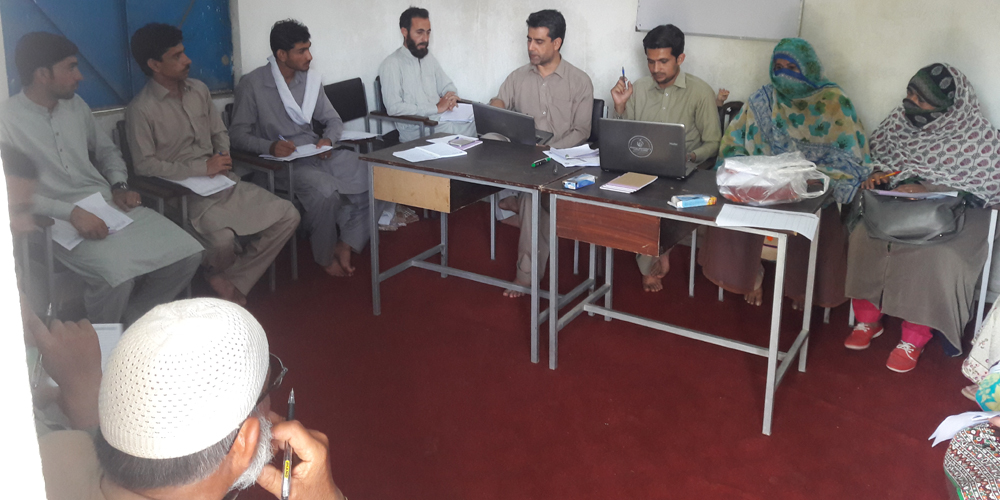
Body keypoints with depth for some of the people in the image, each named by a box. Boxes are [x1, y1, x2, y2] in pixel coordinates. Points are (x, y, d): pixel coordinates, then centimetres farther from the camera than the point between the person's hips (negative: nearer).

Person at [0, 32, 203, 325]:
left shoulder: (75, 105, 13)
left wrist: (119, 186, 7)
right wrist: (71, 212, -23)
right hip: (59, 221, -6)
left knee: (188, 254, -13)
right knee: (119, 275, -34)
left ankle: (131, 323, 6)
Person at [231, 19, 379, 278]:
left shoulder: (310, 79, 8)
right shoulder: (252, 84, -7)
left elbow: (333, 120, 15)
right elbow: (237, 134, -6)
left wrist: (328, 139, -8)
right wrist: (270, 147, -24)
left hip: (316, 151, 6)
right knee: (325, 191, -35)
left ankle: (345, 246, -6)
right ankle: (325, 257, -9)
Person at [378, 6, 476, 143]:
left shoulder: (430, 58, 16)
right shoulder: (391, 65, -6)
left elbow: (448, 87, 25)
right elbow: (394, 107, -16)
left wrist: (450, 98, -1)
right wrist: (436, 108, -17)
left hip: (442, 120, 7)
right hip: (415, 129, -7)